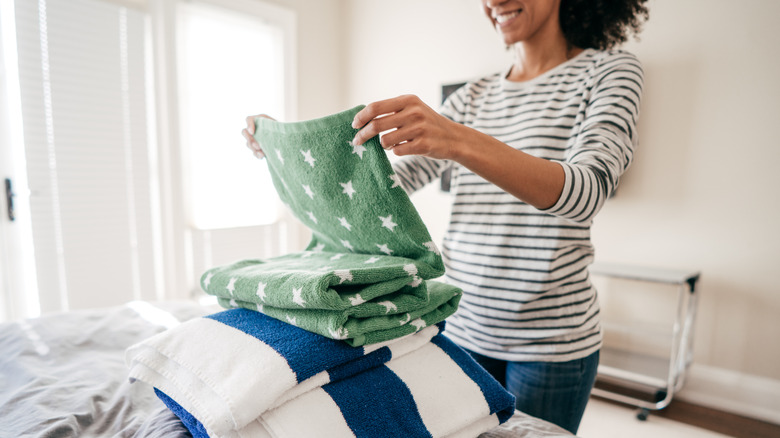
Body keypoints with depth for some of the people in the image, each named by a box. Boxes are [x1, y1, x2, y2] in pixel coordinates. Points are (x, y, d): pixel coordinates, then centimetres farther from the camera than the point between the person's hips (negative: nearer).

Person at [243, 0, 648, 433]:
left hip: (549, 341, -4)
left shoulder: (612, 70, -4)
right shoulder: (472, 97, 8)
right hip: (462, 327, 4)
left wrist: (459, 141, -38)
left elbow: (588, 190, -23)